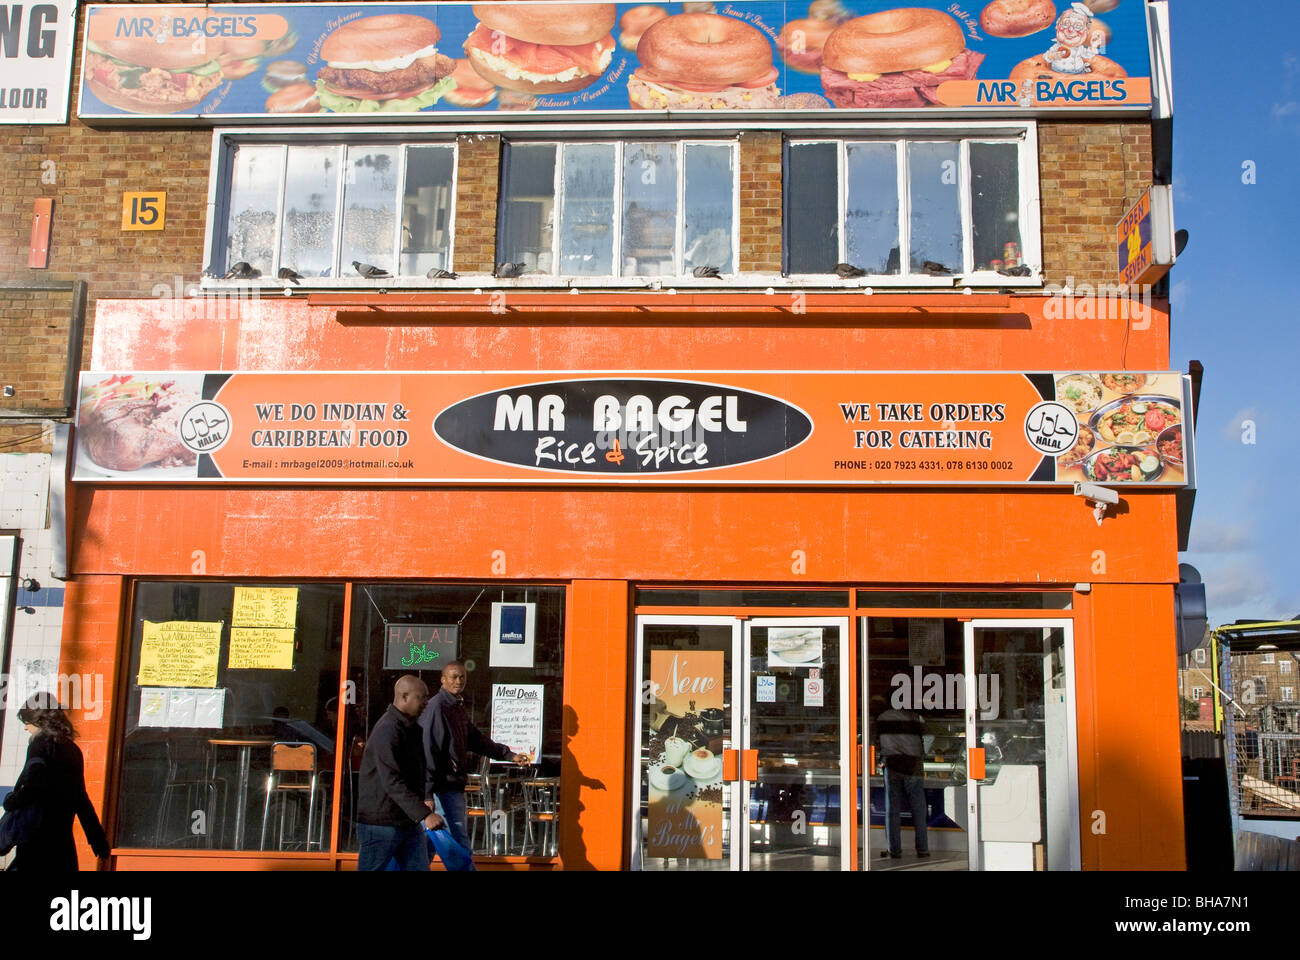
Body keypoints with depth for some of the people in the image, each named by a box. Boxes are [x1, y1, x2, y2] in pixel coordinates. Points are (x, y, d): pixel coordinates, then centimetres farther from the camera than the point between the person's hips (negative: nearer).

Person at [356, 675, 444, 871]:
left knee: (419, 866, 6)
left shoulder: (412, 728, 12)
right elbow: (392, 782, -28)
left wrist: (426, 798, 7)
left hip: (409, 821, 9)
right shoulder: (387, 730, -20)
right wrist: (425, 814, -32)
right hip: (381, 823, -9)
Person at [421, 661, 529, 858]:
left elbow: (476, 740, 25)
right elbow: (428, 752, -20)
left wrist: (510, 755, 21)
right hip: (444, 787, -10)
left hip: (455, 786, 10)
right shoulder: (437, 707, -14)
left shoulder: (458, 708, 16)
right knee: (460, 844, -8)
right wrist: (428, 793, -24)